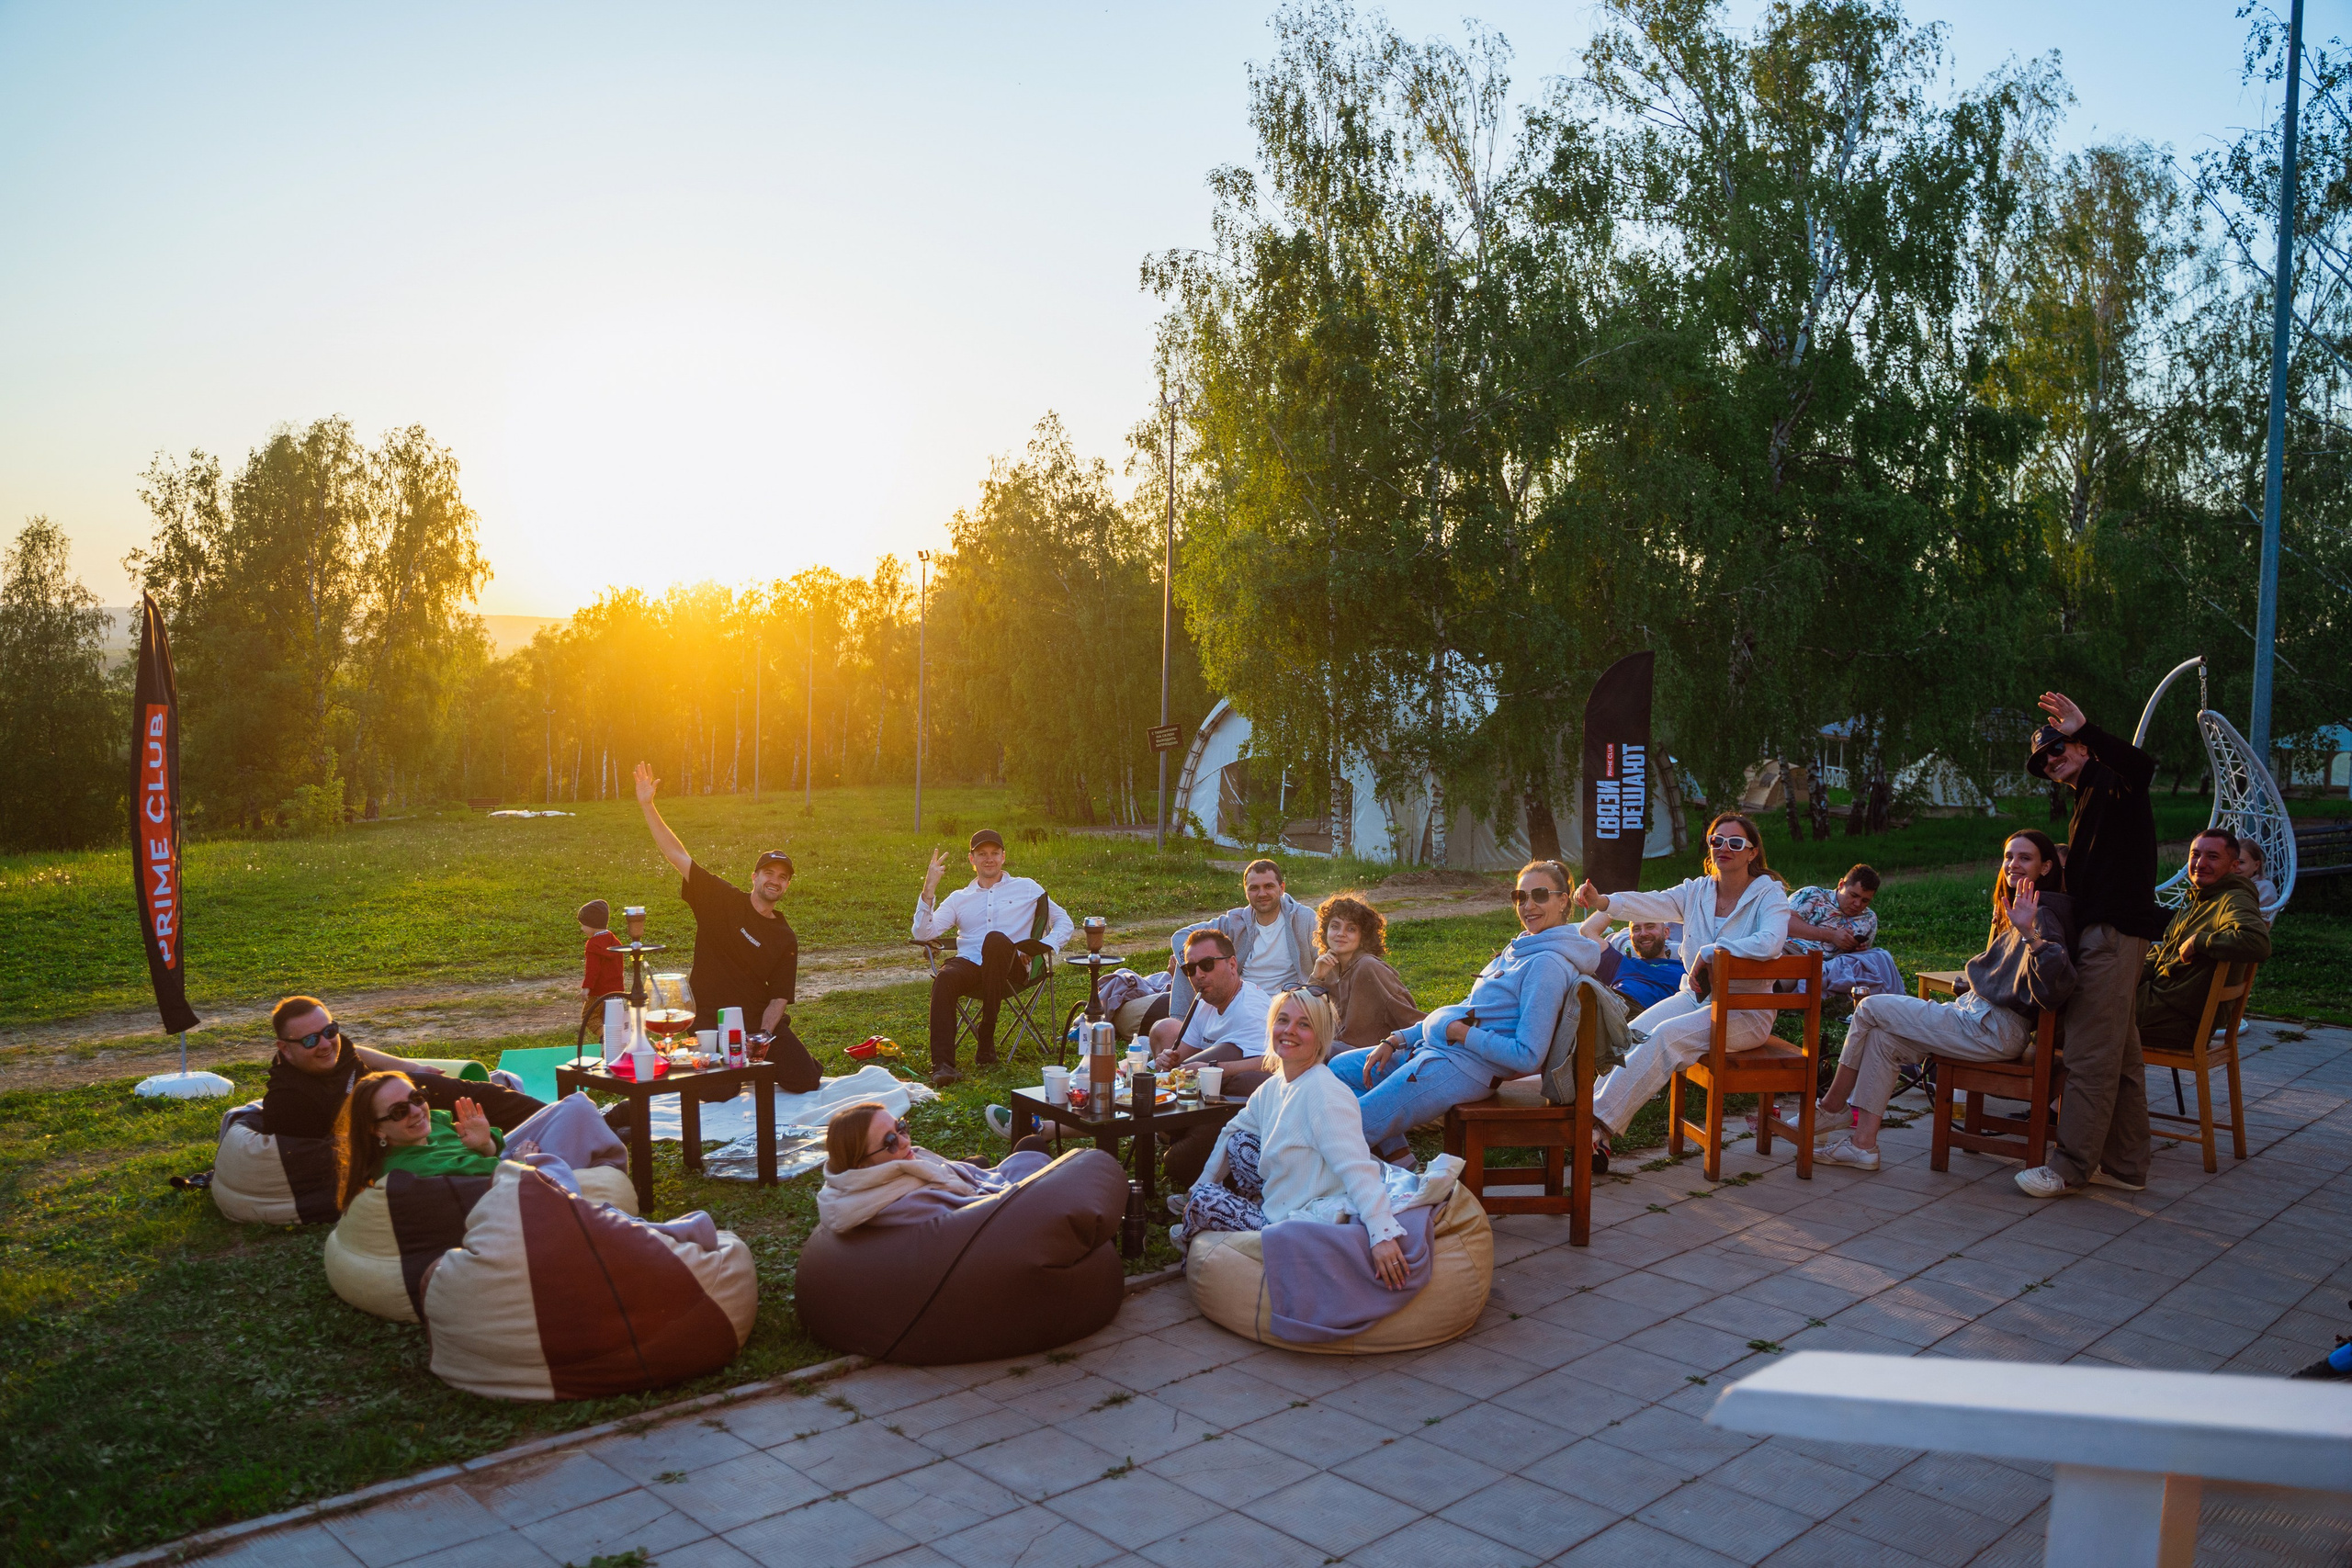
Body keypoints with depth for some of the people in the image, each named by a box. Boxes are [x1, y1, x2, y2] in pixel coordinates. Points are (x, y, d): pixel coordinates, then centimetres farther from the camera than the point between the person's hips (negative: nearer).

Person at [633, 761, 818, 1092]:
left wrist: (764, 1036, -19)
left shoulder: (786, 939, 3)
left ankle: (756, 1061, 22)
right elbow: (677, 856, -8)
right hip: (711, 1021, -2)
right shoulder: (723, 900, -2)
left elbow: (779, 997, -1)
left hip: (761, 1021, 2)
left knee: (805, 1080, -9)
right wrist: (647, 807, -16)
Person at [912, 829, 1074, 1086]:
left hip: (1010, 970, -1)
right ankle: (942, 1065, -44)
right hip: (969, 966, 1)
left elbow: (1063, 921, 19)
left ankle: (987, 1040, -29)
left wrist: (1044, 947, 0)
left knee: (996, 939, -37)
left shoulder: (1027, 889, 21)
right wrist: (929, 890, 0)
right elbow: (922, 933, 11)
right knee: (945, 978, -35)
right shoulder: (958, 898, 23)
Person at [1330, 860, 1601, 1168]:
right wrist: (1396, 1041, 11)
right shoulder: (1518, 949, 12)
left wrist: (1461, 1033, -15)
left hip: (1463, 1068, -10)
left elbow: (1528, 1057, -21)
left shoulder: (1547, 964, -17)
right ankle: (1397, 1159, 12)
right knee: (1339, 1068, 16)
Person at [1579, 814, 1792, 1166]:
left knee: (1668, 1035, -29)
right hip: (1694, 996, 5)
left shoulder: (1768, 895, -6)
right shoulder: (1697, 891, 8)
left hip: (1745, 1010, -5)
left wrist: (1707, 953, -25)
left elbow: (1770, 942, -27)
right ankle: (1590, 1114, -27)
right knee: (1632, 1033, -22)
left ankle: (1599, 1124, -31)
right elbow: (1652, 903, -11)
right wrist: (1603, 902, -31)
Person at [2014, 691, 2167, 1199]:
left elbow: (2143, 766, -31)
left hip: (2113, 931, -11)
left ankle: (2071, 1167, -8)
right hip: (2104, 932, 11)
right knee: (2120, 1056, 13)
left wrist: (2084, 730, -35)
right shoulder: (2088, 801, 25)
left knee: (2091, 1055, -10)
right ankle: (2124, 1164, 19)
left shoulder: (2111, 781, -4)